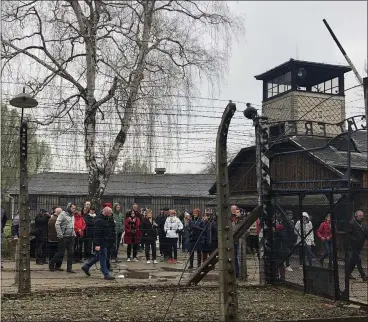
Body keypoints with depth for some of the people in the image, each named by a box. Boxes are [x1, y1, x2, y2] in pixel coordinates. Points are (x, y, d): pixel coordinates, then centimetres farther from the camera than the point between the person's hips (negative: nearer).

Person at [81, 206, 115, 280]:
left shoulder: (105, 219, 13)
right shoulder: (99, 221, -19)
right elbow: (97, 233, -24)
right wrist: (97, 245, -26)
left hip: (104, 243, 10)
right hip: (101, 244, -10)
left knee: (98, 256, 18)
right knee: (103, 258, -2)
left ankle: (86, 267, 29)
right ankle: (106, 274, 4)